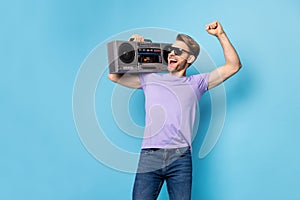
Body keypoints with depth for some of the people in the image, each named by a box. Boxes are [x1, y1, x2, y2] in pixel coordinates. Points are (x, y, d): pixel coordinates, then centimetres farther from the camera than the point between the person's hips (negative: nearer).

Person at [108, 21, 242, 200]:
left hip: (180, 157, 0)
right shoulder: (150, 79, 19)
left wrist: (220, 35, 7)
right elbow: (114, 76, 21)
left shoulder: (196, 83, 15)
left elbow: (233, 65, 12)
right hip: (149, 156, 1)